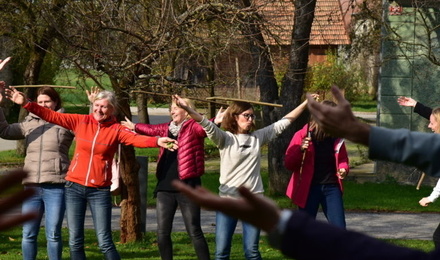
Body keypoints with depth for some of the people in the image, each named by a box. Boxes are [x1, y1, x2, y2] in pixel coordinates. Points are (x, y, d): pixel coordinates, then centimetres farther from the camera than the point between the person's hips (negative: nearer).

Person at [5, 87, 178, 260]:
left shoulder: (117, 130, -5)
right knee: (75, 241, 6)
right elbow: (52, 116, 2)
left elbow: (136, 139, -23)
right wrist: (26, 104, -6)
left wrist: (157, 141, -42)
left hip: (99, 190, -2)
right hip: (74, 187, 3)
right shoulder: (81, 121, 2)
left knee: (105, 242, -5)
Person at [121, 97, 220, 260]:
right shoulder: (166, 128, 15)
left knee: (194, 232, -6)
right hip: (165, 187, 7)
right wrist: (134, 127, 50)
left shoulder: (194, 126, -4)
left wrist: (215, 123, -46)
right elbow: (151, 129, 34)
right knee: (162, 233, 6)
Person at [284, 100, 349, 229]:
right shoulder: (303, 135, -5)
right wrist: (301, 150, -23)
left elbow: (342, 159, 18)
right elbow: (288, 164, -5)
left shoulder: (336, 137, 4)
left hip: (331, 187, 3)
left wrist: (343, 169, -5)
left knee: (339, 228, -4)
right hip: (308, 188, -2)